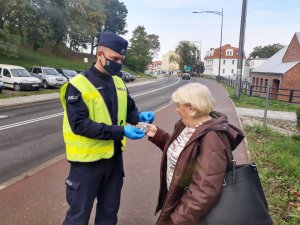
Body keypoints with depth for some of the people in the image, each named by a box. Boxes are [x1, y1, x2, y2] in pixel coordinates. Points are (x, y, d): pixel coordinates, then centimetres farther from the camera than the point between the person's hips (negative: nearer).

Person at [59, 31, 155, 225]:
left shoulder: (119, 83, 5)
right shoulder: (78, 85, -16)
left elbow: (129, 109, 14)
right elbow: (79, 125, -24)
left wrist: (139, 117, -10)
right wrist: (120, 132, -28)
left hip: (115, 156, 6)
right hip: (88, 160, -6)